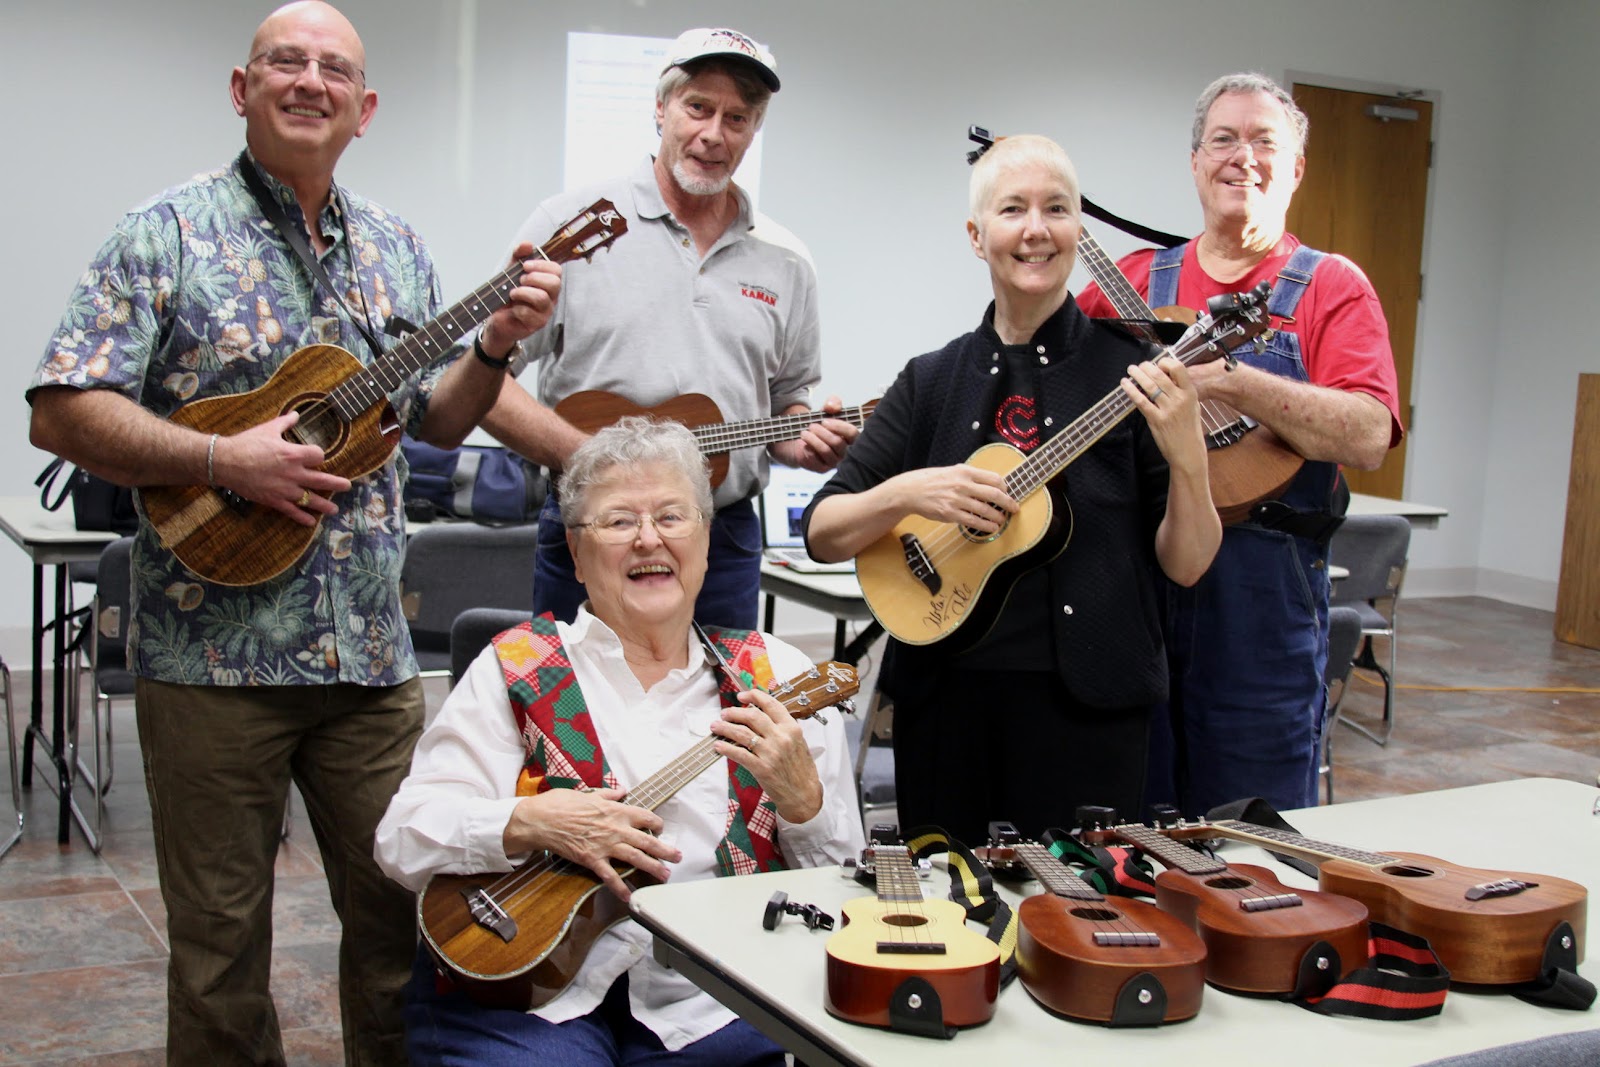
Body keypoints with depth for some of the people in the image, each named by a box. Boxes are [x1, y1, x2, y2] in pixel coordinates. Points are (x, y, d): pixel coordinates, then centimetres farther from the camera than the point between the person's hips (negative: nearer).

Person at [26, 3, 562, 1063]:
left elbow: (436, 418, 16)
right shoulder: (169, 234, -4)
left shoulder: (395, 249, 11)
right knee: (221, 940, 8)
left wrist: (497, 347, -3)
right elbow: (62, 413, -10)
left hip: (370, 649, 4)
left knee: (406, 913, 11)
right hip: (213, 646, -4)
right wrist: (223, 461, -20)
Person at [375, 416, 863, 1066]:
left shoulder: (777, 677, 9)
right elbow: (403, 837, 0)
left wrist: (802, 797, -11)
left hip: (705, 1003, 3)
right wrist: (529, 822, -16)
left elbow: (848, 884, 9)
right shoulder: (518, 670, 7)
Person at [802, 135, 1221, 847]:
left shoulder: (1133, 374, -1)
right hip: (946, 702, 2)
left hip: (1088, 711, -2)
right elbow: (822, 534, 2)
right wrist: (907, 494, -15)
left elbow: (1185, 567, -3)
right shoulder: (932, 381, 6)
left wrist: (1187, 456, -19)